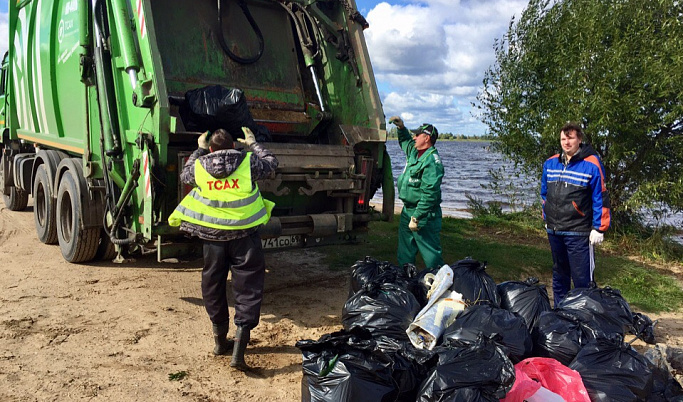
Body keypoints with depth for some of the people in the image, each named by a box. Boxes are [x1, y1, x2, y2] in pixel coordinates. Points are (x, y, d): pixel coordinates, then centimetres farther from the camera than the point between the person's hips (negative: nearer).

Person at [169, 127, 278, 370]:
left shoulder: (199, 167, 0)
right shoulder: (248, 162, -6)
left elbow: (185, 175, 23)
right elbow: (271, 164, 14)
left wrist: (198, 150, 32)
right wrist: (253, 144, 26)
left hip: (213, 236, 2)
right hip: (245, 236, -2)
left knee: (213, 285, 19)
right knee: (248, 288, 2)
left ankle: (220, 341, 32)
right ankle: (239, 348, -7)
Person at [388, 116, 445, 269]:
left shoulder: (432, 161, -20)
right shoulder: (413, 151, 10)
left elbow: (429, 193, -26)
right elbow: (405, 141, 36)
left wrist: (416, 217, -27)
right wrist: (401, 128, 17)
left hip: (424, 215, -10)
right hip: (408, 211, 10)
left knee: (431, 255, -5)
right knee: (405, 254, 20)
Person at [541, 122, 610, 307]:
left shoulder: (591, 165, -9)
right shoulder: (550, 164, 8)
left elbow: (601, 198, -8)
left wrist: (599, 228, -10)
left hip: (578, 233, -6)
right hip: (554, 230, 6)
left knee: (582, 278, -4)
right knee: (559, 276, 17)